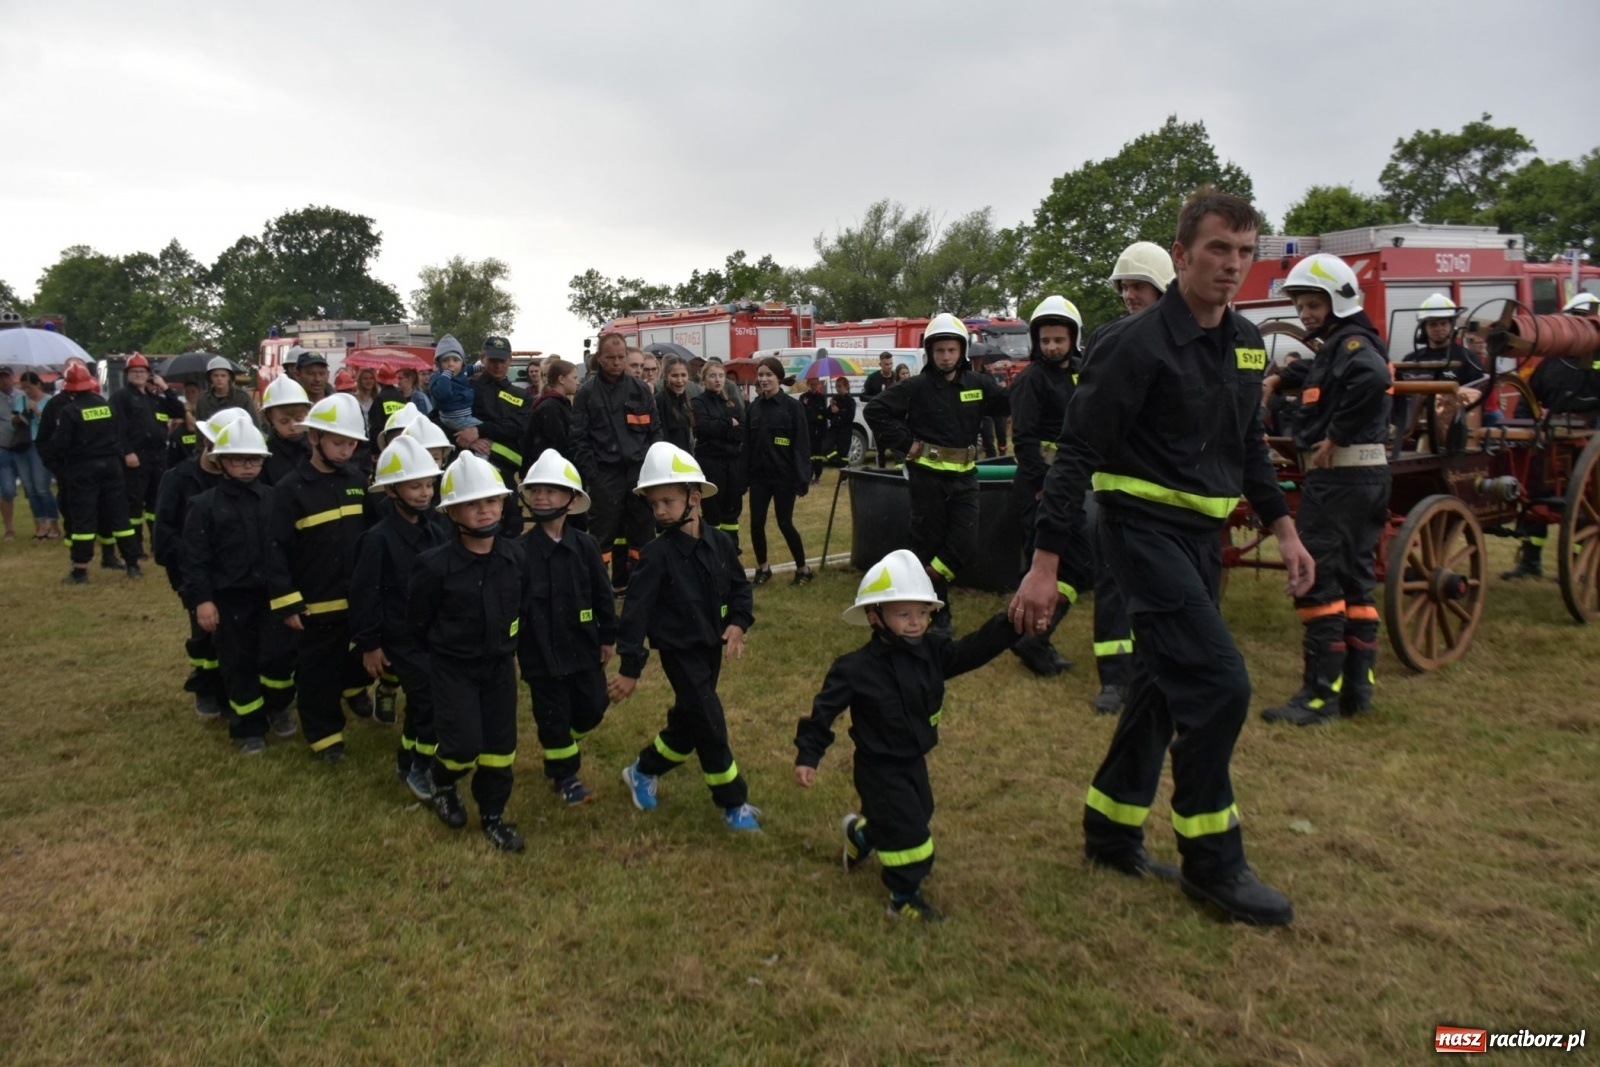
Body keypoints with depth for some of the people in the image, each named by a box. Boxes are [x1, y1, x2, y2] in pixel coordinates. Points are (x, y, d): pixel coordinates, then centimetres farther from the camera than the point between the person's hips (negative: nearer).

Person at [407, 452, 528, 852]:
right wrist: (444, 653, 4)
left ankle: (493, 815, 27)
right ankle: (442, 787, 27)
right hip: (453, 667, -4)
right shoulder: (435, 565, -19)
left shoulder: (515, 556, -8)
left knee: (500, 743, 9)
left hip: (500, 664, 4)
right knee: (464, 744, -7)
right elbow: (417, 620, -5)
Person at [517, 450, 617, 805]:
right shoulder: (520, 550, -11)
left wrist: (608, 637, 5)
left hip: (583, 646, 3)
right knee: (552, 714, 7)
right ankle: (564, 774, 26)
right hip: (541, 650, -2)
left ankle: (565, 746, 42)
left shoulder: (585, 546, -5)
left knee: (592, 707, 13)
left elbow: (603, 594, 2)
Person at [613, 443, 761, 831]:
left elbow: (740, 586, 8)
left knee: (688, 722, 17)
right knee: (711, 726, -4)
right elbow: (636, 609, -18)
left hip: (712, 647, 6)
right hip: (679, 651, -5)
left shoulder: (719, 543, -5)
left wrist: (738, 623, -11)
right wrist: (630, 667, -20)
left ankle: (643, 772, 40)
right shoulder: (657, 554, -17)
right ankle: (733, 803, 12)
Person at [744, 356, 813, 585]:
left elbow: (802, 445, -8)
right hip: (759, 476, 4)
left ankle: (803, 568, 17)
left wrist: (803, 478, -14)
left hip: (784, 476, -4)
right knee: (756, 523, 2)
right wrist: (744, 476, 5)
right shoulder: (753, 407, 7)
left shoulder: (792, 406, -6)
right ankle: (762, 568, 21)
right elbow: (747, 444, 10)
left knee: (785, 523, -1)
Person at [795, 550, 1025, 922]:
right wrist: (807, 756, -18)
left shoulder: (932, 652, -8)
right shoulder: (855, 669, -23)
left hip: (914, 762, 7)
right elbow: (825, 710, -17)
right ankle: (905, 896, 19)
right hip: (879, 769, -7)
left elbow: (974, 649, -17)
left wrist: (1011, 623, -32)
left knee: (916, 817, 23)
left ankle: (860, 836, 51)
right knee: (908, 831, -5)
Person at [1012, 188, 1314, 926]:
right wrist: (1046, 564, -20)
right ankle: (1211, 863, 5)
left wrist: (1283, 528, 15)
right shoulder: (1136, 343, -15)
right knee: (1219, 684, -12)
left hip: (1201, 535, 9)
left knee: (1166, 686, 13)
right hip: (1145, 528, -8)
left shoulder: (1246, 343, 10)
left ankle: (1110, 831, 28)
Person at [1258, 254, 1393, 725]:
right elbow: (1318, 373, 41)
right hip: (1367, 474, 11)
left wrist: (1335, 435, -25)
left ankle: (1322, 694, -5)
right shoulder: (1337, 346, 18)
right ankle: (1358, 687, 19)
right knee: (1355, 579, 12)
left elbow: (1373, 377, -33)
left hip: (1339, 475, -11)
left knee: (1317, 579, -8)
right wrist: (1281, 378, 23)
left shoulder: (1352, 341, -10)